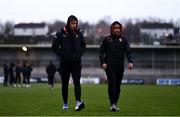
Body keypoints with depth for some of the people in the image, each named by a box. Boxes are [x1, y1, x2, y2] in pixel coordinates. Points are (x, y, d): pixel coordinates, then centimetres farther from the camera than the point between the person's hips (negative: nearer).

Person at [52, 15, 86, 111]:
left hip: (76, 62, 1)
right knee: (65, 84, 9)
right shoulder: (61, 34, -5)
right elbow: (54, 46, -2)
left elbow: (83, 46, 14)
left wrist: (79, 55, -1)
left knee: (77, 82, -14)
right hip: (65, 63, -1)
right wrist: (62, 55, -11)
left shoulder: (79, 33, 3)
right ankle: (65, 104, 20)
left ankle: (78, 102, -26)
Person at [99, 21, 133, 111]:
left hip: (120, 67, 3)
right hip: (109, 66, -3)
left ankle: (115, 104, 18)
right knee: (112, 83, -15)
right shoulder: (107, 39, 4)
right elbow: (101, 51, 6)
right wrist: (102, 62, -8)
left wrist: (130, 61, -16)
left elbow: (128, 51, 0)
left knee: (118, 86, 6)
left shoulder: (123, 40, 9)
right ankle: (112, 104, -16)